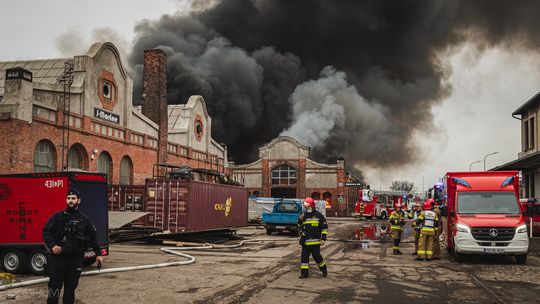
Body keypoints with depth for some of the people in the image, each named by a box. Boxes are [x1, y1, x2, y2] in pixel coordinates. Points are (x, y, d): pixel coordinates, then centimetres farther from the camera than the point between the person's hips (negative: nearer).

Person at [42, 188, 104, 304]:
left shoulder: (84, 220, 9)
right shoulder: (58, 217, 2)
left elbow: (92, 237, 16)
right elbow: (46, 231, -1)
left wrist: (98, 254, 15)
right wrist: (52, 245, -17)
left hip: (76, 259, 2)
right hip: (58, 257, -2)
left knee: (71, 288, 8)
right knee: (54, 286, 0)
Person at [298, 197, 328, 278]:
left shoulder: (319, 215, -2)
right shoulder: (304, 215, 10)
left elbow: (325, 227, 1)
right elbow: (300, 226, 18)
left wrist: (323, 238, -4)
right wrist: (300, 219, -3)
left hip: (315, 241, -4)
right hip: (305, 241, 4)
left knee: (317, 256, -1)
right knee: (304, 256, 3)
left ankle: (324, 270, 21)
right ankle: (304, 273, 10)